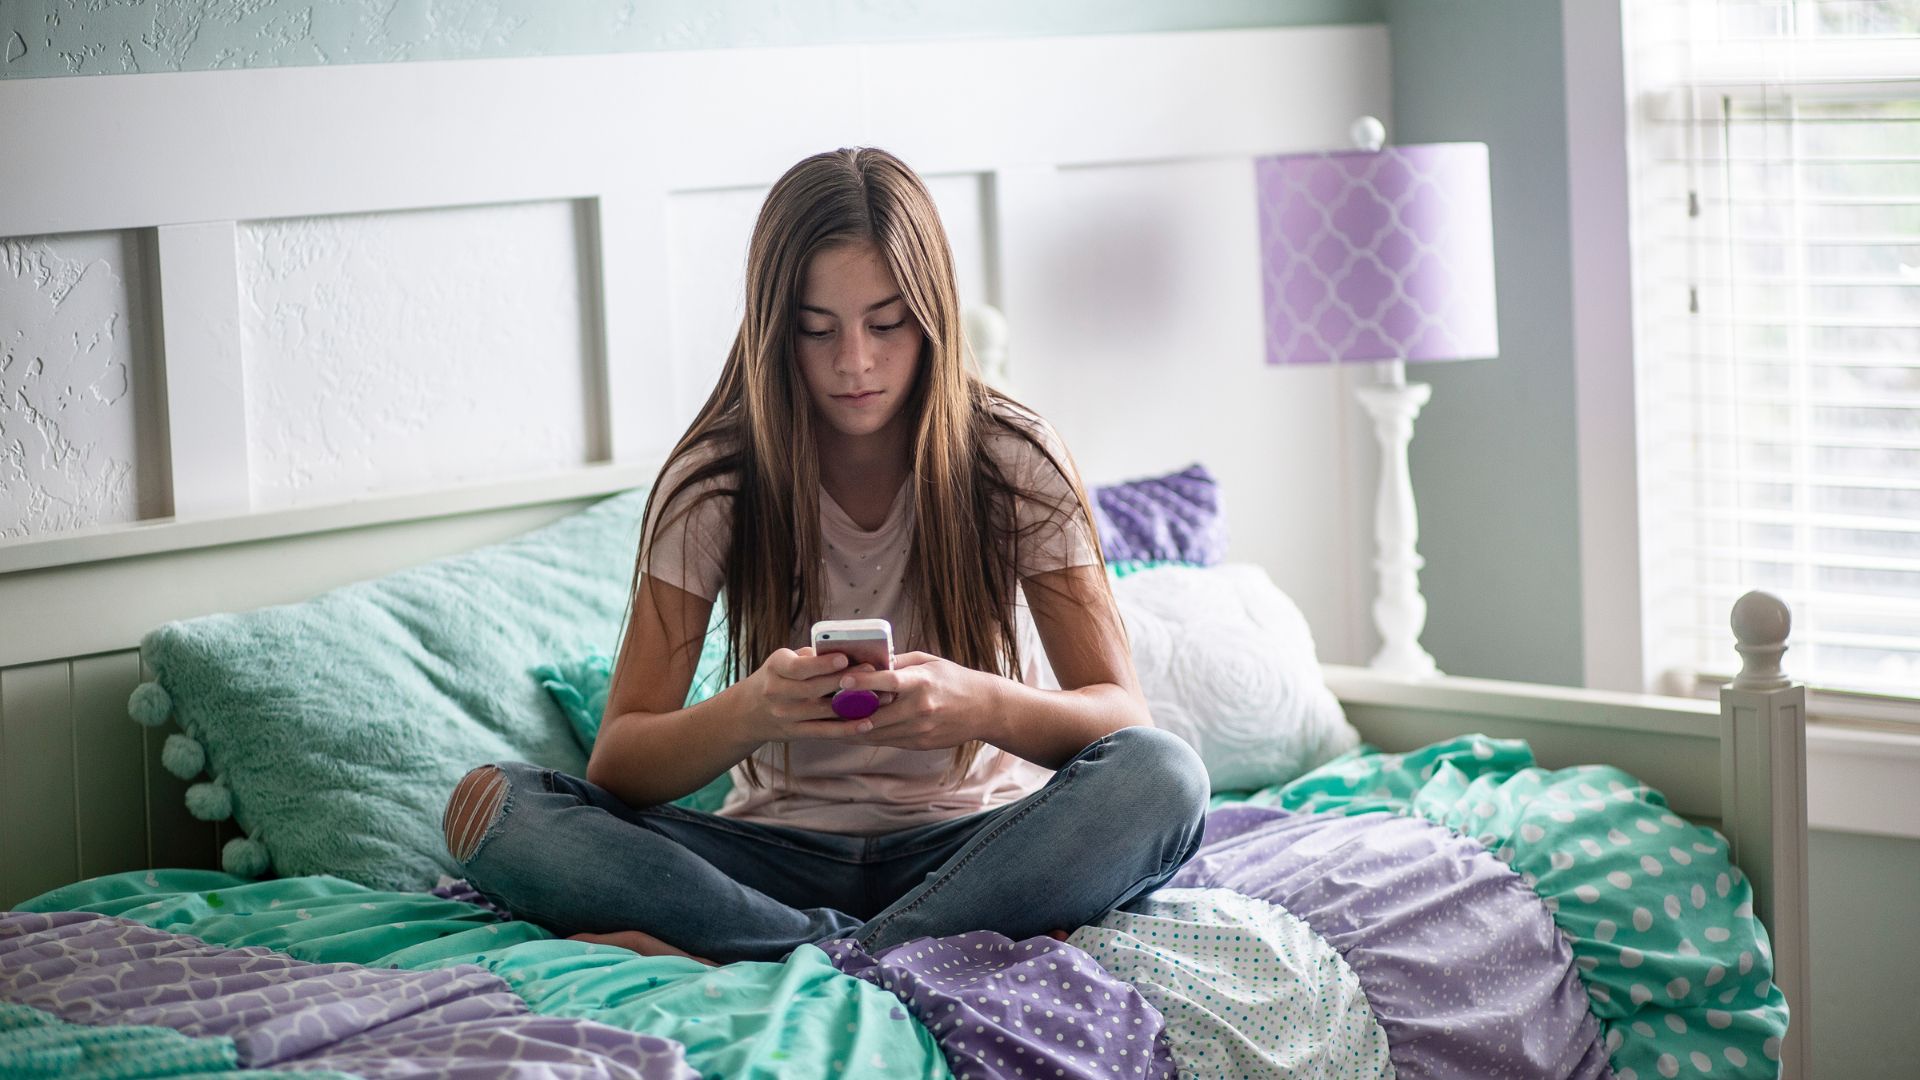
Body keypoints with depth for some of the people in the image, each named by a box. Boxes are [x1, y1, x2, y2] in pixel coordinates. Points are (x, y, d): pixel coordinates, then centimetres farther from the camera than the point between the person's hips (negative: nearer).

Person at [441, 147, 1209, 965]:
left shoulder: (1013, 459, -7)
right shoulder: (712, 480, -7)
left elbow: (1120, 713, -11)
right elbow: (617, 765, -12)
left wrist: (984, 706, -34)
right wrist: (750, 711, -34)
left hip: (971, 842, -1)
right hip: (783, 846, 1)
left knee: (1162, 778, -32)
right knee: (491, 806, -23)